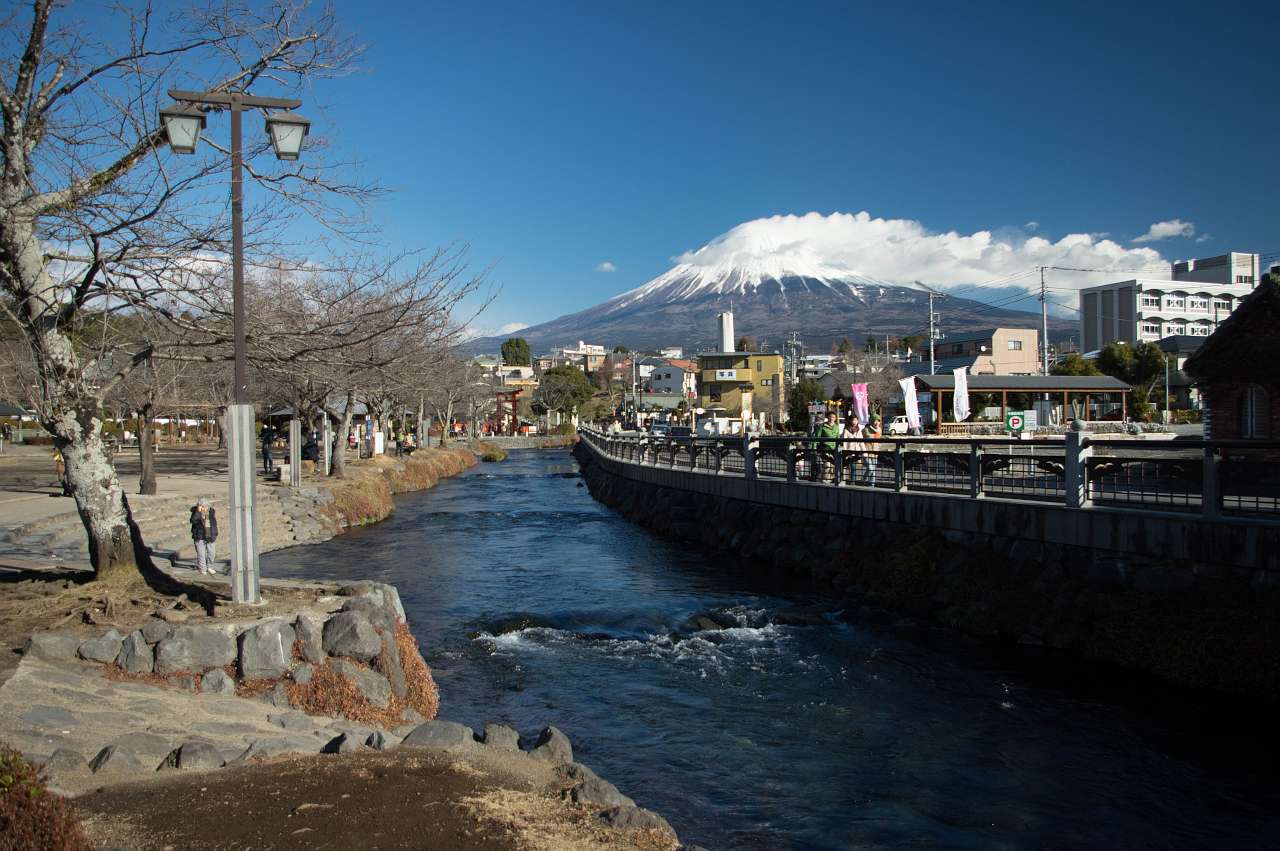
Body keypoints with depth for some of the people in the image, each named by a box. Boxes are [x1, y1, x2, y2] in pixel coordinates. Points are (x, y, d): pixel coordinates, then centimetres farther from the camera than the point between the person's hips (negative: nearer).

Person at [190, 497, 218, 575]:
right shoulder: (195, 512, -7)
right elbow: (193, 521, -26)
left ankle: (209, 567, 26)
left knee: (211, 553, 9)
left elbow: (215, 523, 12)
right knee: (201, 554, -2)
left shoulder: (211, 511, 4)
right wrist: (198, 511, -29)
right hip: (199, 537, -4)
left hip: (209, 536, 4)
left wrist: (215, 534, 9)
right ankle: (202, 569, 8)